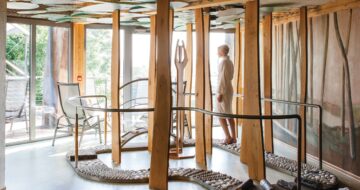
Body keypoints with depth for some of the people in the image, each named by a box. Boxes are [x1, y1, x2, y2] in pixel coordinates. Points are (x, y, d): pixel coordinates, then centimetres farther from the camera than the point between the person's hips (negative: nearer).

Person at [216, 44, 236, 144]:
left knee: (220, 115, -5)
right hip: (229, 89, 10)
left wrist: (219, 93, -22)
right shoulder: (230, 62, 14)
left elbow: (222, 78, -22)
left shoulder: (223, 61, -17)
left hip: (223, 90, -10)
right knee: (229, 114, 11)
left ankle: (228, 137, -7)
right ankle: (233, 137, 12)